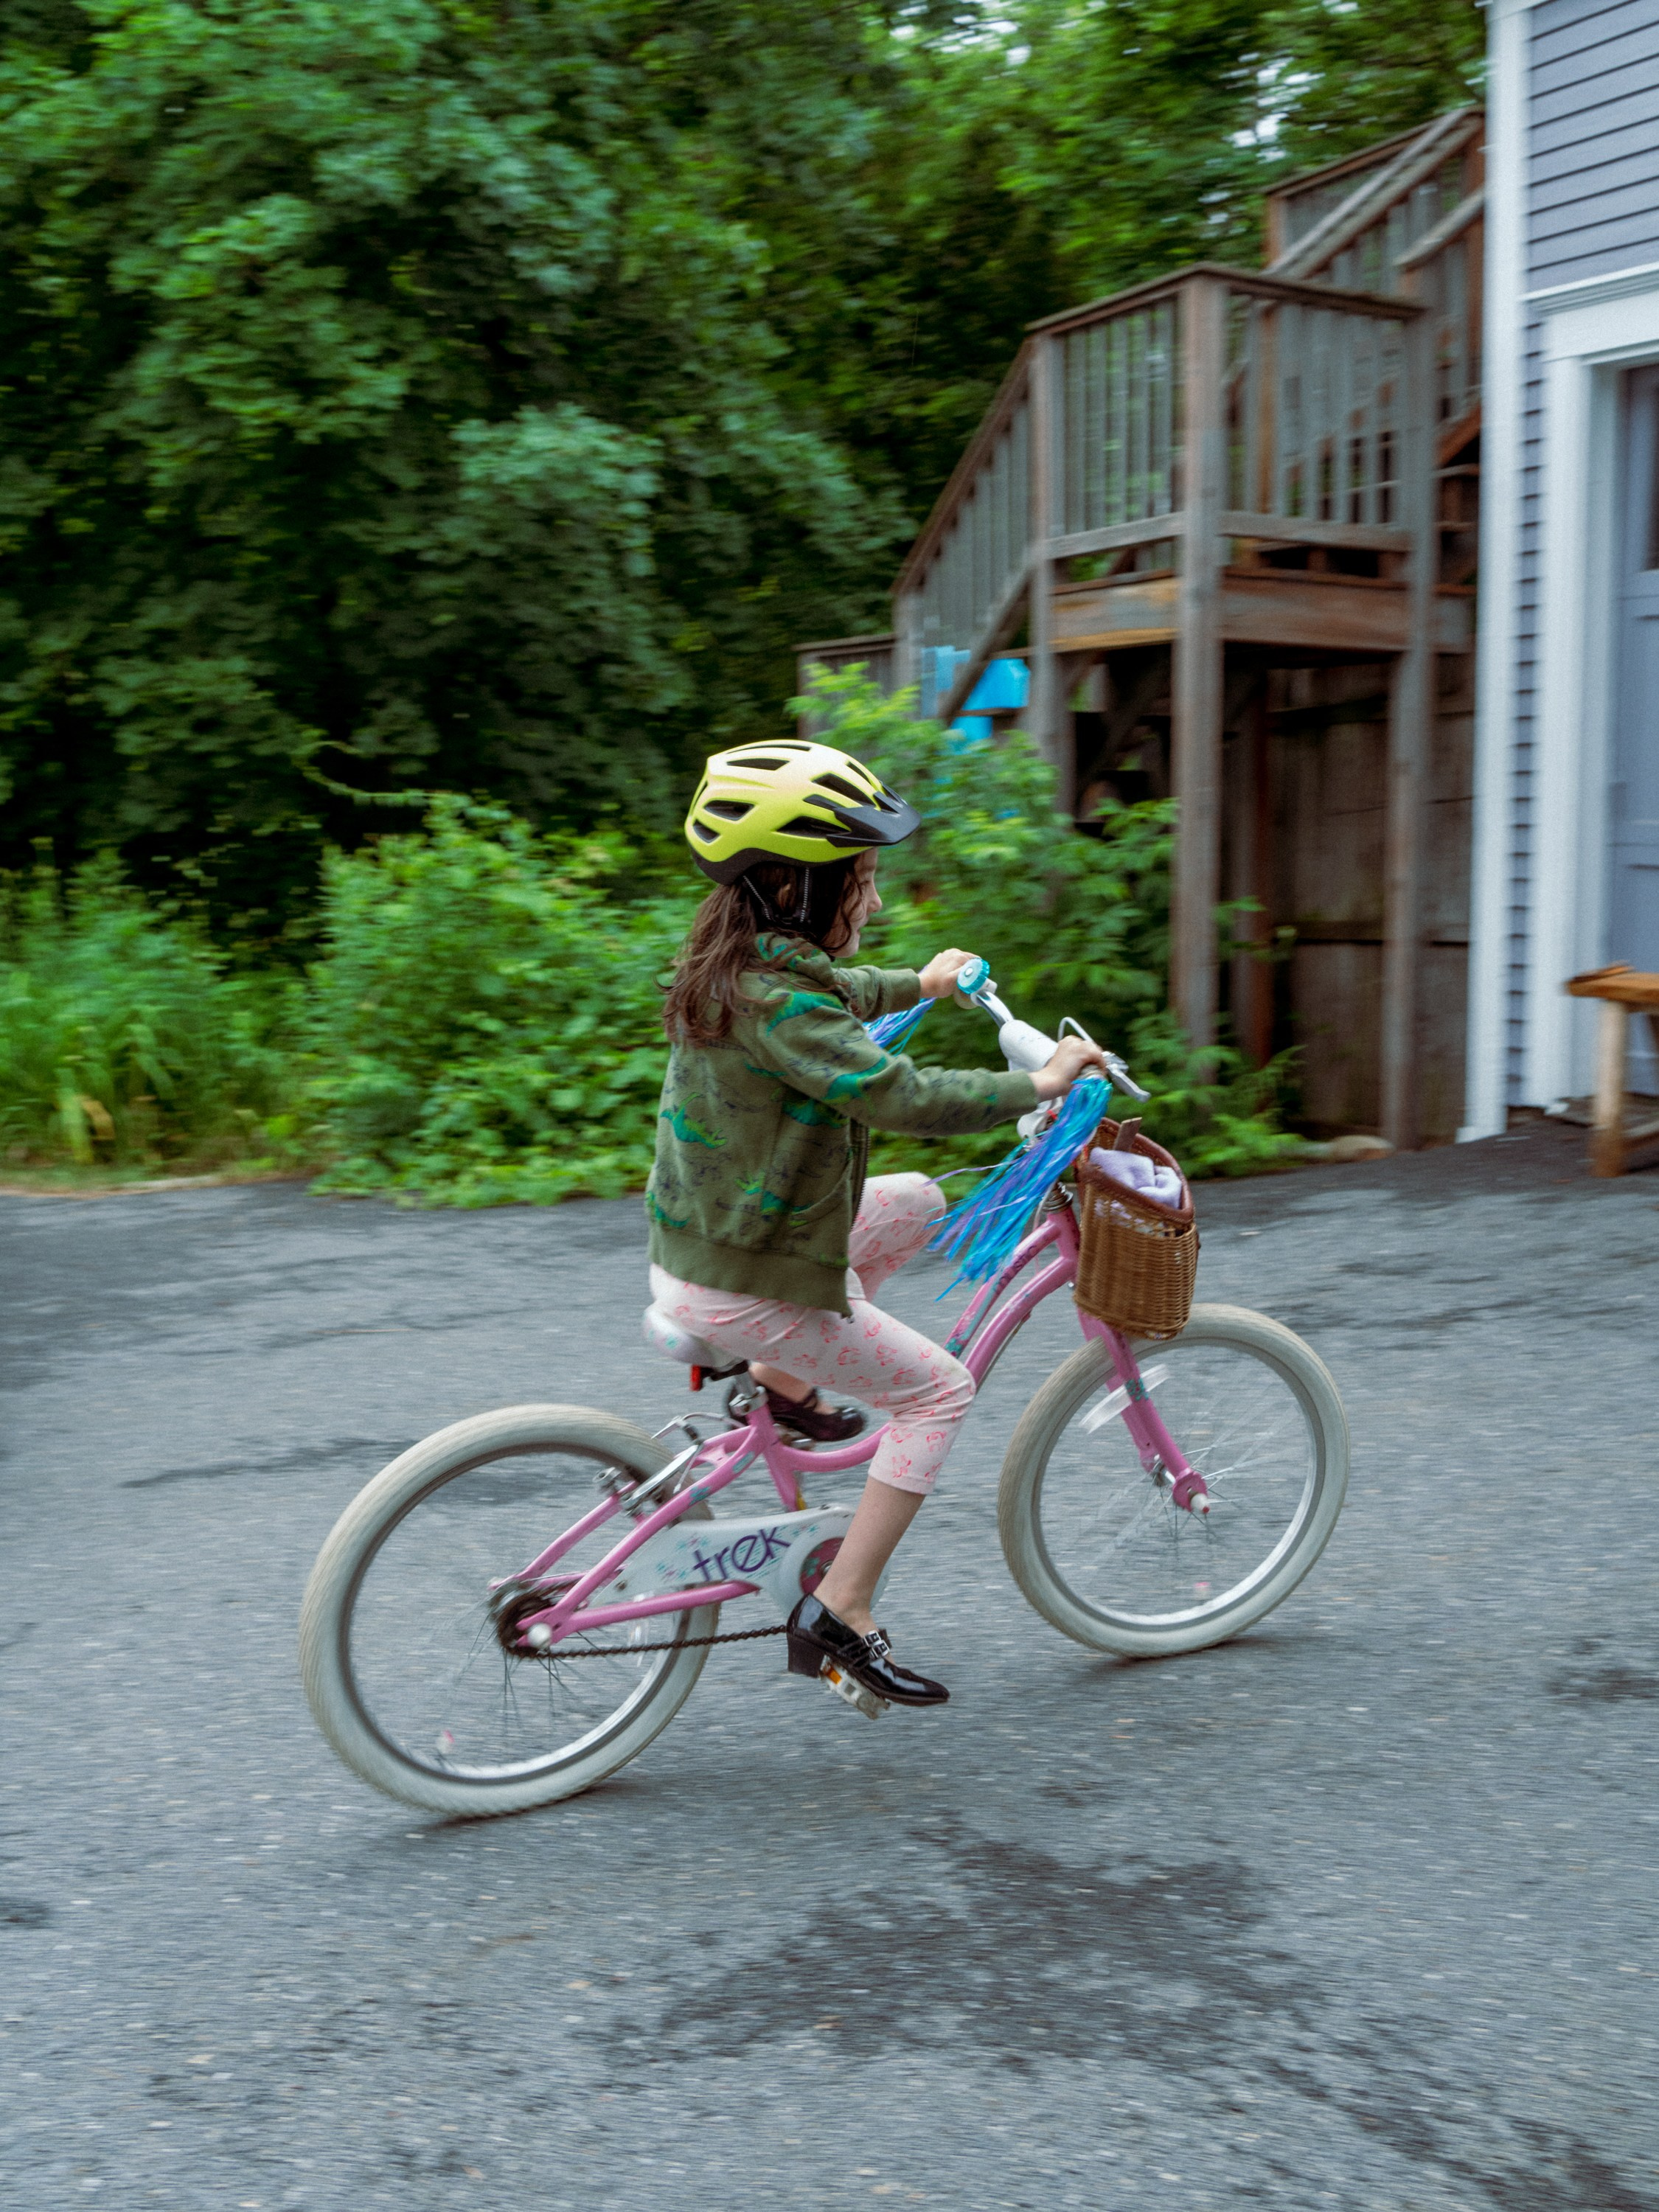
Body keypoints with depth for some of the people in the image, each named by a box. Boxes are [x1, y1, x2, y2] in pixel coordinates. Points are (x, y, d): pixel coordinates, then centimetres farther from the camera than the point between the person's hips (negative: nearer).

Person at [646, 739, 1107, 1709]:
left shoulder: (743, 961, 4)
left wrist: (918, 985, 41)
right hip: (744, 1285, -9)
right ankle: (841, 1614, 3)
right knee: (939, 1388, 2)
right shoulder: (774, 1001, -26)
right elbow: (906, 1097, -32)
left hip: (705, 1236, 9)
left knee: (918, 1201, 21)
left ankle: (781, 1378, 23)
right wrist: (1039, 1083, -19)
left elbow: (831, 994, 27)